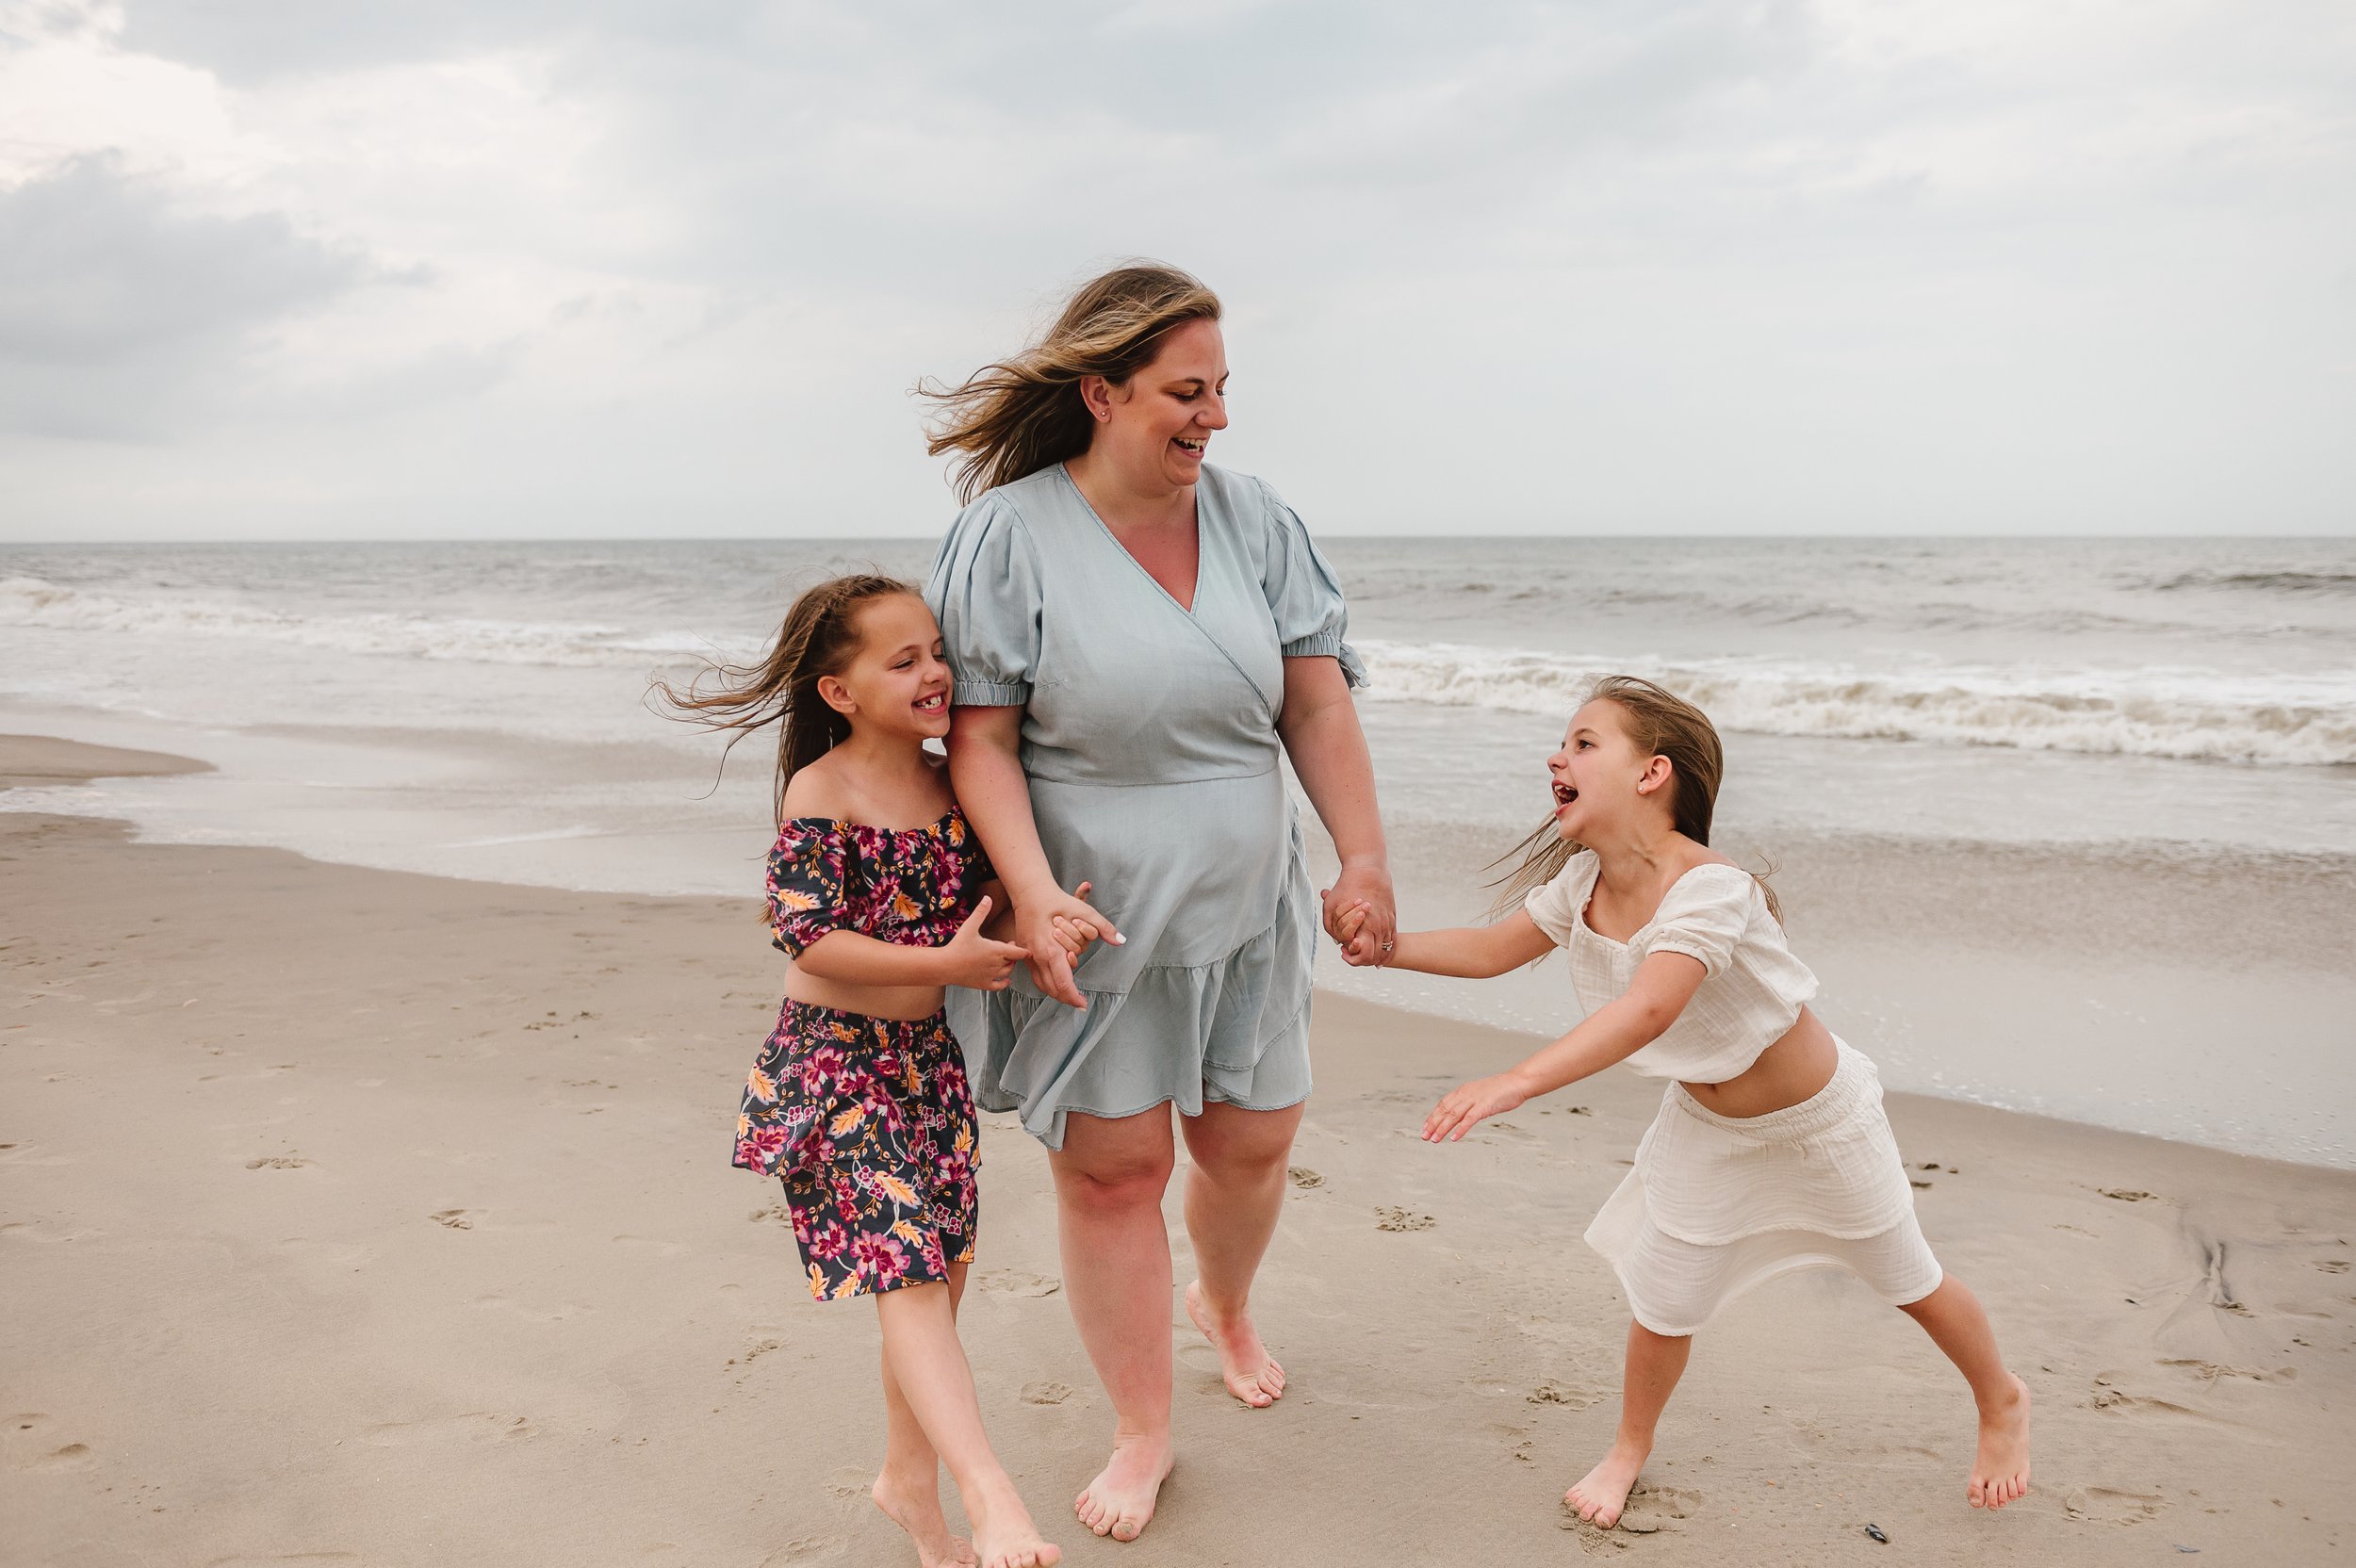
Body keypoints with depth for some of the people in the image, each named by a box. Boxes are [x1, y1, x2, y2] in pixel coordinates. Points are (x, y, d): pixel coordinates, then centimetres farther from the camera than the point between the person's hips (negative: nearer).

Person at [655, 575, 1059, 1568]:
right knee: (906, 1271, -14)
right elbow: (806, 936, -20)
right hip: (836, 1061, -7)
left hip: (932, 1057, 7)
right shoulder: (822, 791, -14)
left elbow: (984, 900, 12)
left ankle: (909, 1477, 30)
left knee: (938, 1270, 12)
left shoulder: (954, 783, 5)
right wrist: (942, 964, -23)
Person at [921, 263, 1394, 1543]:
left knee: (1250, 1143, 14)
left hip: (1243, 909, 4)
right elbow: (979, 739, -13)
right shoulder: (1009, 534, -13)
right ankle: (1142, 1432, 23)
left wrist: (1364, 862, 0)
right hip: (1093, 918, -4)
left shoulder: (1253, 518, -1)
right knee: (1110, 1165, 2)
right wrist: (1036, 896, -23)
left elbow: (1317, 704, 1)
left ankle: (1223, 1305, 48)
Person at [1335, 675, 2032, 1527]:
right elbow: (1490, 951, -2)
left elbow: (1648, 1010, -51)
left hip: (1816, 1121, -5)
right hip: (1705, 1125, 5)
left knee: (1909, 1280, 17)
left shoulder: (1710, 887, -37)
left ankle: (2001, 1401, 46)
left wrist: (1512, 1083, -60)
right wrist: (1384, 941, -16)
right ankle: (1631, 1447, 33)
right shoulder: (1583, 881, -13)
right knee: (1662, 1300, 5)